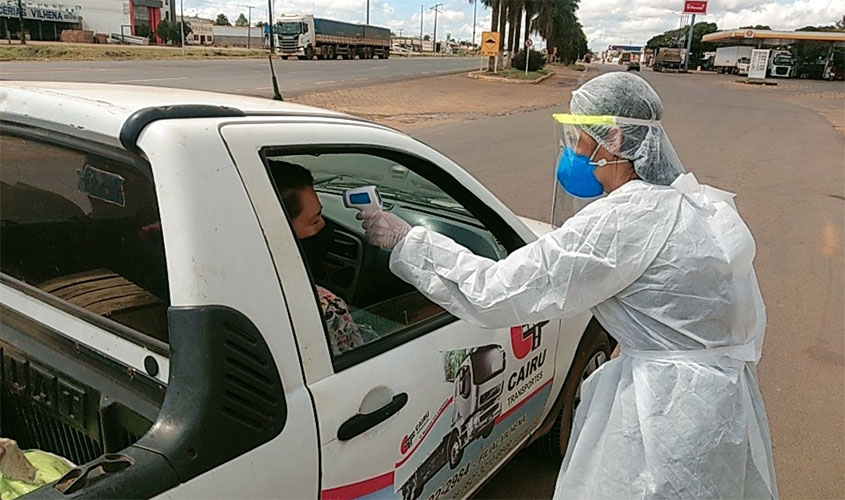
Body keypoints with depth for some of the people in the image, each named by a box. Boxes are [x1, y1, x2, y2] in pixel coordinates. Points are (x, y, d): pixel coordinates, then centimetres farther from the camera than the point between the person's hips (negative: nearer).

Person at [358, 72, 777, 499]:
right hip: (723, 397, 9)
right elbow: (748, 321, 13)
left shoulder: (625, 220, -23)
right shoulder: (706, 204, 4)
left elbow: (497, 293, -23)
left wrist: (406, 242, -13)